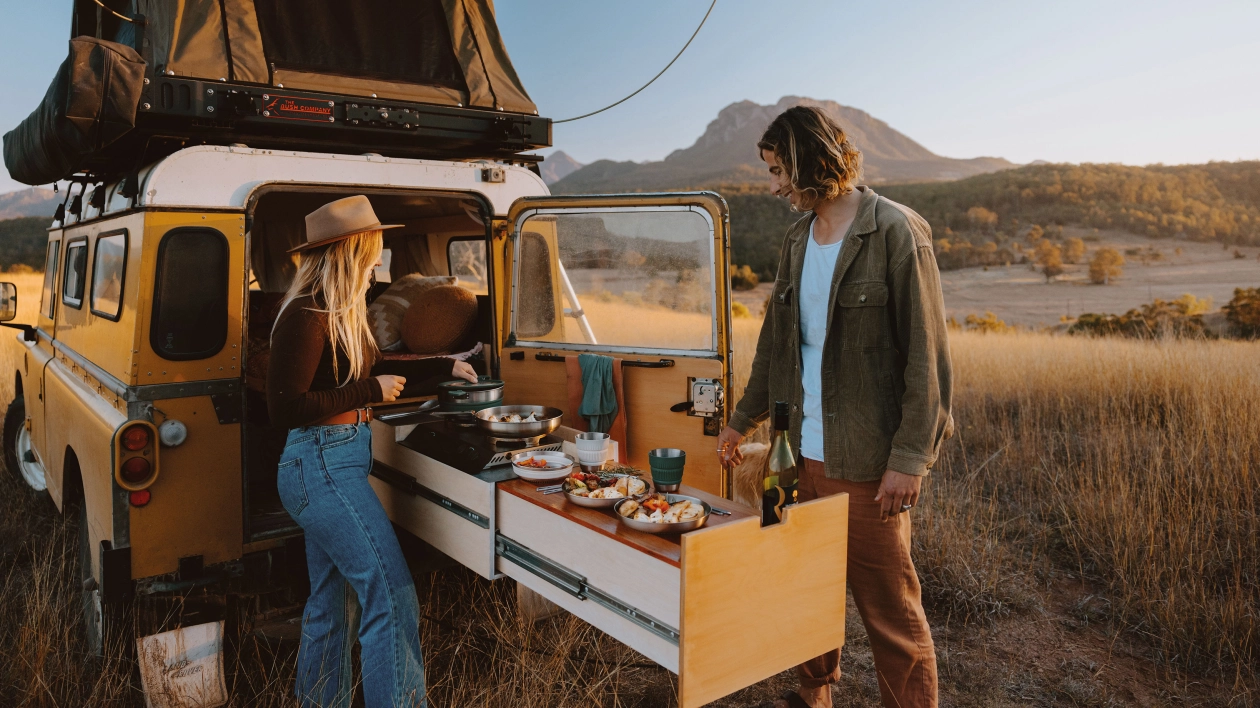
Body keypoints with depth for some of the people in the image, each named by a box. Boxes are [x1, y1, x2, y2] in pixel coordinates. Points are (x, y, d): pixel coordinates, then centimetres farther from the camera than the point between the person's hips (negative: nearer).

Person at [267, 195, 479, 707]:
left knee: (333, 602, 18)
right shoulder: (307, 316, -16)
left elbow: (368, 374, 25)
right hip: (322, 466, -10)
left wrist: (443, 367, 28)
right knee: (392, 596, -10)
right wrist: (371, 392, -16)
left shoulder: (341, 315, 12)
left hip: (336, 464, 10)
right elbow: (284, 407, -20)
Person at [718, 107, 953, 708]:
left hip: (867, 463, -6)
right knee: (809, 592, 17)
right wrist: (742, 420, 24)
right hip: (801, 453, 6)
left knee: (889, 611, 4)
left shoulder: (895, 232, -9)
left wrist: (910, 457, -16)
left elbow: (927, 356, -12)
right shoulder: (798, 237, 12)